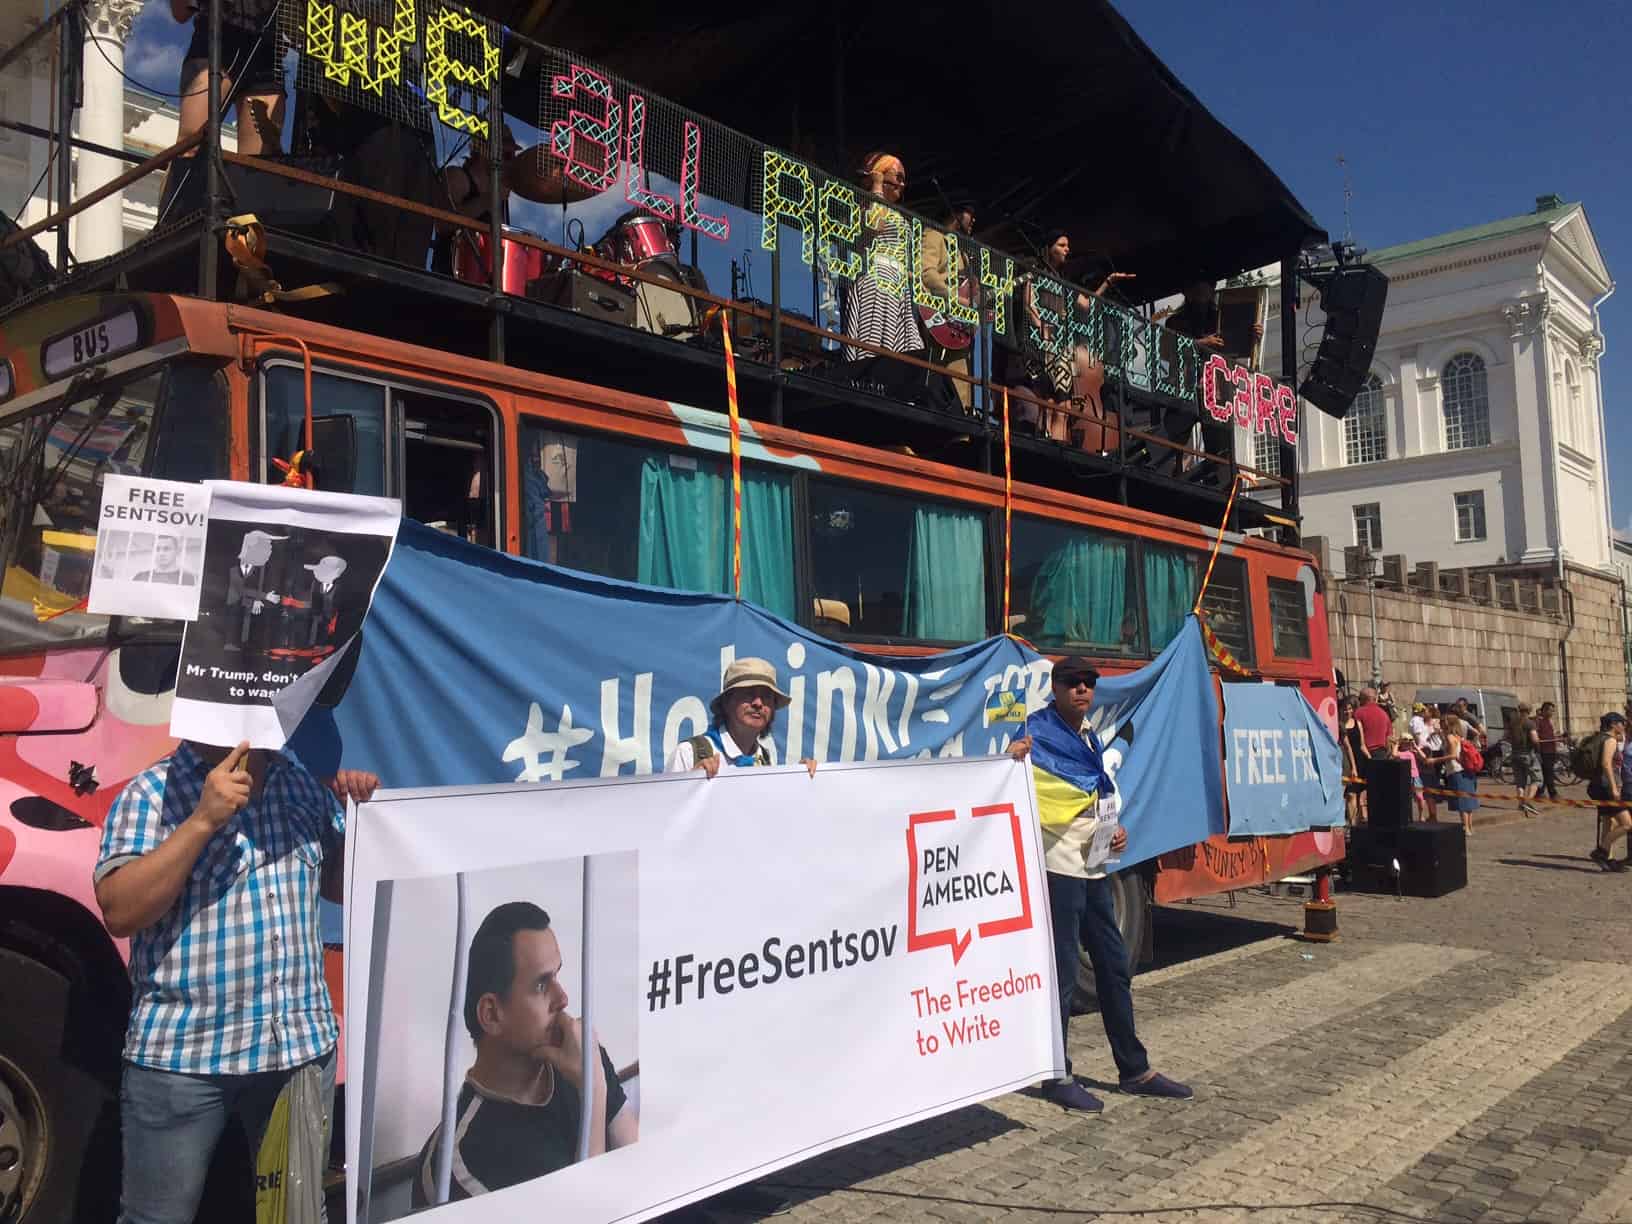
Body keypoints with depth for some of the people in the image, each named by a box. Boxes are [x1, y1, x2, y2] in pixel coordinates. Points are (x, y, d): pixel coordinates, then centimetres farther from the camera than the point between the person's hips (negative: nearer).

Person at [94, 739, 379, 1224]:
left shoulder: (302, 784, 4)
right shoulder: (152, 793, -9)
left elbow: (338, 886, 14)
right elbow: (120, 912, -19)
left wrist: (354, 814, -4)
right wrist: (203, 819, -26)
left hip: (302, 1045, 4)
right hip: (181, 1053, -4)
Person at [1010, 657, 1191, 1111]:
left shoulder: (1089, 736, 15)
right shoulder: (1037, 734, -10)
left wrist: (1117, 830, 7)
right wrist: (1011, 760, -45)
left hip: (1093, 866, 9)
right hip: (1058, 866, -8)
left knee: (1114, 967, 14)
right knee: (1061, 973, -4)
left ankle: (1134, 1070, 24)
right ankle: (1058, 1077, 8)